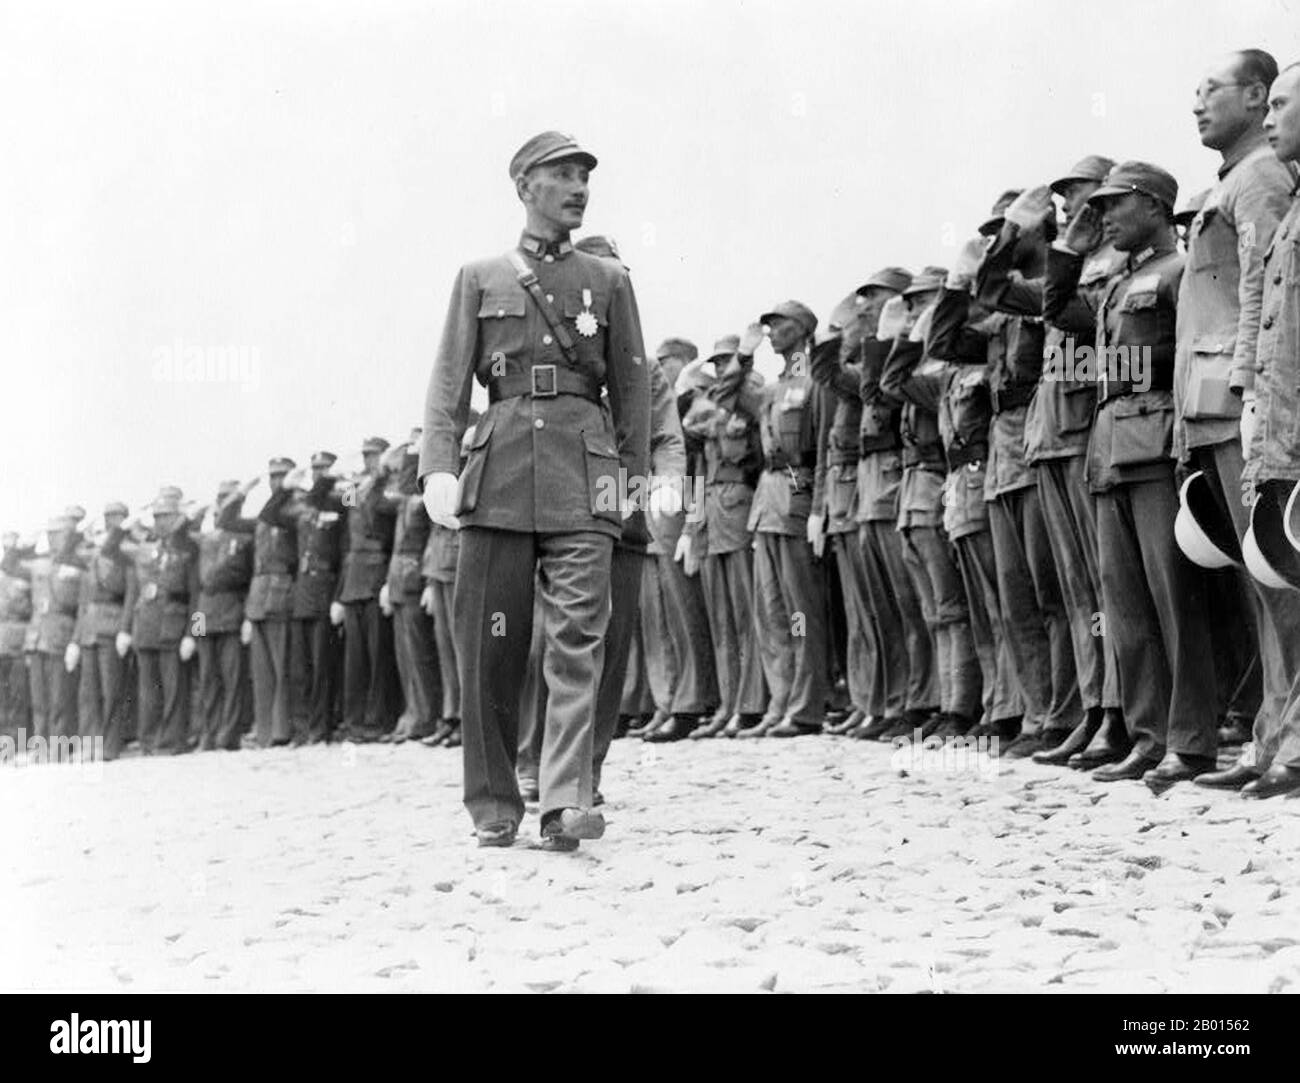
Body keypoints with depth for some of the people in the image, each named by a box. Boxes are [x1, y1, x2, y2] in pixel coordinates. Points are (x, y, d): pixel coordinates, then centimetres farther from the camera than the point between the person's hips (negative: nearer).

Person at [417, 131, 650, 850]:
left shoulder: (608, 280, 16)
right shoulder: (479, 278, 14)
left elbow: (632, 385, 15)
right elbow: (448, 382, 7)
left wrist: (634, 473, 6)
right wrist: (438, 469, -6)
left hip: (583, 471, 0)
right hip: (499, 467, 0)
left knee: (577, 637, -12)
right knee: (489, 645, 0)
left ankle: (565, 803, -15)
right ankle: (493, 805, 10)